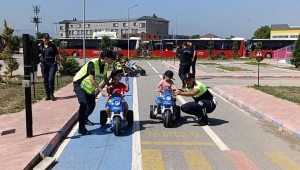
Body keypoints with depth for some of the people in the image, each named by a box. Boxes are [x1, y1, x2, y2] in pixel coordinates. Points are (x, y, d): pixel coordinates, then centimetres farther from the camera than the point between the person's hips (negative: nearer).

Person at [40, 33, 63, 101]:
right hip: (44, 64, 2)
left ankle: (51, 94, 2)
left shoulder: (52, 46, 6)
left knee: (51, 79, -12)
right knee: (45, 81, 6)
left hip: (52, 64, -1)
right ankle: (48, 95, 18)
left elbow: (57, 55, 10)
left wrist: (60, 64, 8)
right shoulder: (40, 46, 6)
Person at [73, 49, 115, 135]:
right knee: (84, 104, -24)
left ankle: (85, 119, 42)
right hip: (80, 84, -8)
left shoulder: (105, 66, -4)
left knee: (92, 105, 13)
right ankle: (81, 128, -21)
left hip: (89, 87, 8)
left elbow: (105, 78, 11)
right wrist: (101, 90, -39)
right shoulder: (93, 63, -29)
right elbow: (91, 79, -34)